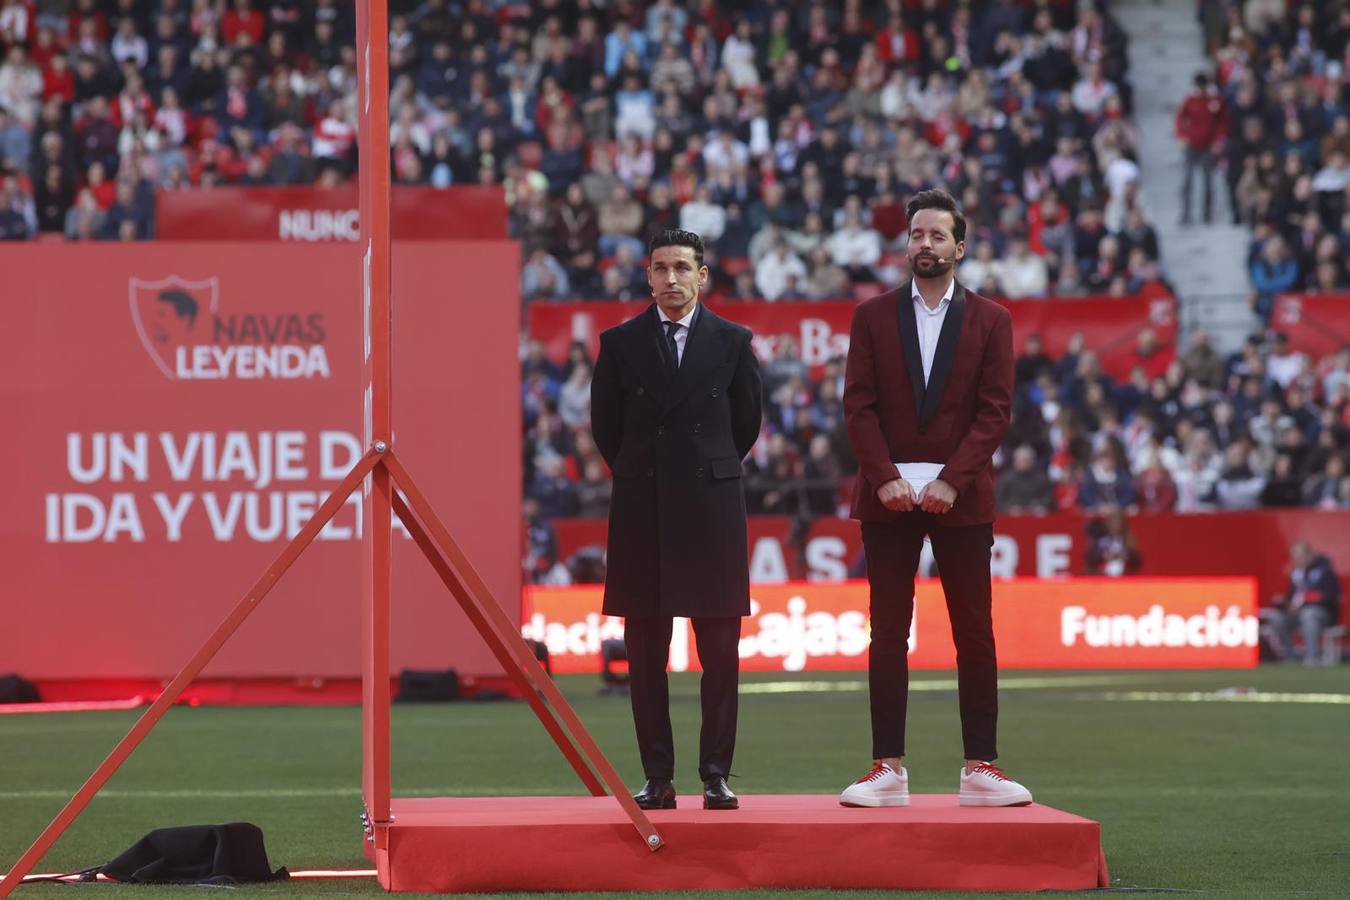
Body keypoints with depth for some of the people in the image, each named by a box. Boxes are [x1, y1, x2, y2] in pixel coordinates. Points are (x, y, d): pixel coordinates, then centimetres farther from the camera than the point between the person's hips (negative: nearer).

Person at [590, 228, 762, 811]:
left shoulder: (732, 341, 3)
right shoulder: (620, 343, 4)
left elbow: (747, 419, 13)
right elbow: (605, 424, 13)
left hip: (711, 506, -1)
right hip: (641, 513, 1)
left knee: (720, 655, 0)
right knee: (645, 655, 2)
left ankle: (717, 776, 5)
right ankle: (657, 779, 7)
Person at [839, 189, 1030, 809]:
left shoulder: (990, 320, 7)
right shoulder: (873, 315, 9)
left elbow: (994, 410, -1)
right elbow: (859, 405, 2)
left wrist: (953, 480, -12)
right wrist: (885, 478, -11)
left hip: (960, 497, 0)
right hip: (889, 495, 0)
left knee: (974, 634, 0)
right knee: (888, 634, 0)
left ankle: (980, 768, 3)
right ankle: (888, 769, 0)